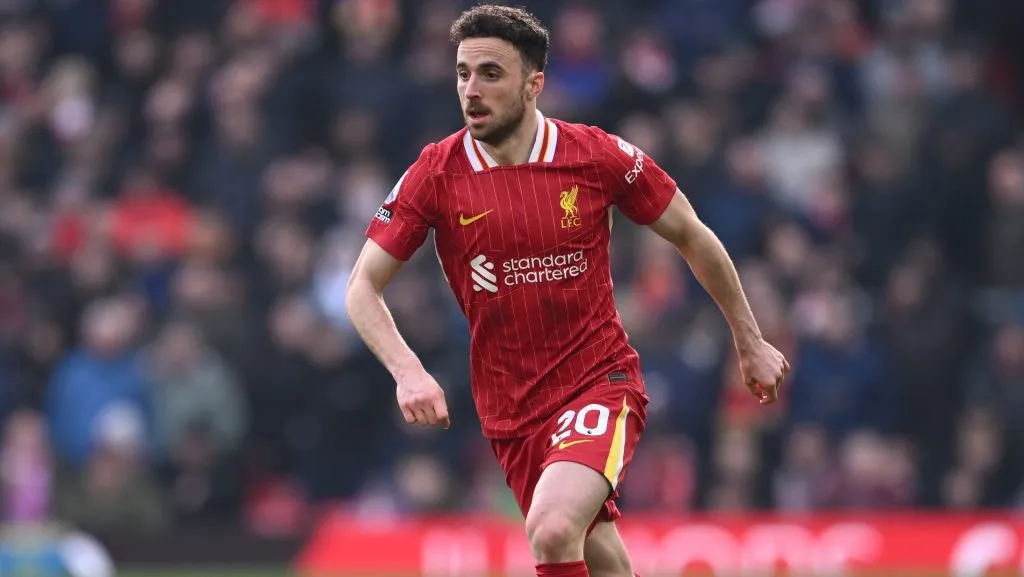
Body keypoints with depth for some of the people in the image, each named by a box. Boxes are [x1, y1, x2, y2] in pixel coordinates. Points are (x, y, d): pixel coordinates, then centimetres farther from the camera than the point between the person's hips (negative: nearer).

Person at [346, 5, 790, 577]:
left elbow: (692, 237, 6)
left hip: (601, 384, -3)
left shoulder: (599, 156, -8)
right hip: (510, 411, 3)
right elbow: (363, 288, -4)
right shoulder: (436, 174, -6)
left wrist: (751, 343, 12)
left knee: (553, 530, -28)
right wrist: (407, 372, -21)